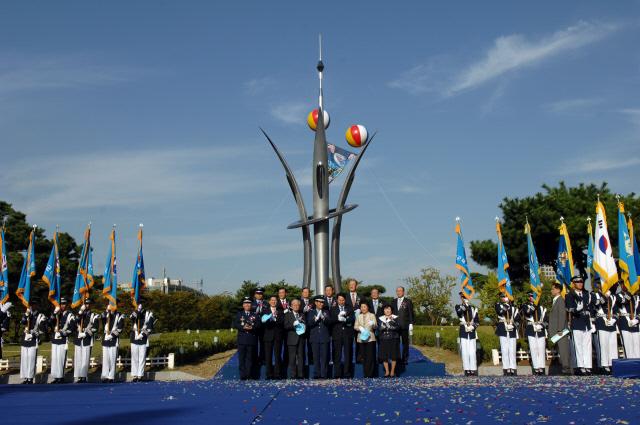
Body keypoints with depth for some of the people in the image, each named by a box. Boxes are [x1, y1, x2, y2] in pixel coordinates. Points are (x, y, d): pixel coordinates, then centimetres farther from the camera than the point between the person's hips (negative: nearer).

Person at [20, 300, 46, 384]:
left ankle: (30, 378, -5)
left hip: (33, 341, -4)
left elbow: (42, 330, -4)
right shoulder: (27, 315, 16)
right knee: (24, 359, 2)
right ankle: (25, 378, 7)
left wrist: (33, 334, -13)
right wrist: (26, 314, -15)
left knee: (31, 359, -8)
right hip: (24, 340, 5)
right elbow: (22, 322, -4)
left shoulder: (41, 316, 1)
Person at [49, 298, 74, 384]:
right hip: (54, 339, 5)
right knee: (54, 358, 6)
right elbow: (50, 324, -2)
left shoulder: (69, 315, 1)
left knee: (61, 359, -8)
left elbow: (71, 329, -4)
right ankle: (56, 377, 12)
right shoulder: (56, 314, 15)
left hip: (63, 340, -5)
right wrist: (54, 314, -13)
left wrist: (62, 333, -14)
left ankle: (61, 377, -2)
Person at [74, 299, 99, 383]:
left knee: (85, 360, -5)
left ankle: (84, 376, 0)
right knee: (78, 359, 2)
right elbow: (74, 323, -5)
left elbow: (95, 328, -4)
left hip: (87, 340, -3)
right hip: (78, 339, 3)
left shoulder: (94, 316, 5)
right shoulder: (79, 314, 15)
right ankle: (78, 377, 5)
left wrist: (85, 334, -13)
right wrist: (80, 312, -11)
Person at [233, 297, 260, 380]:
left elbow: (258, 324, 0)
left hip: (252, 340, 0)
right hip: (242, 340, 0)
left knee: (251, 358, 0)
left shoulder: (255, 314, 13)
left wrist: (252, 327, -19)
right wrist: (243, 327, -16)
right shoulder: (239, 314, 14)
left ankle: (250, 375, 4)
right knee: (242, 358, -1)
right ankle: (243, 375, 2)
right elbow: (235, 324, 0)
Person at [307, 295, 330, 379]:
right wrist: (315, 319, -22)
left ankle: (324, 374, -1)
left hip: (324, 337, 0)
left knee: (324, 357, -3)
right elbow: (309, 323, -4)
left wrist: (324, 318, -22)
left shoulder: (326, 312, 12)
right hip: (315, 337, 0)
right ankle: (317, 374, 7)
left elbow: (329, 323, -2)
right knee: (316, 357, 2)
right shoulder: (311, 312, 9)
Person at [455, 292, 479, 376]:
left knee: (472, 352, -1)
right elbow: (459, 312, -18)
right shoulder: (458, 306, 6)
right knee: (465, 352, -3)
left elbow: (477, 321, 11)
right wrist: (465, 305, -24)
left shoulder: (473, 308, 13)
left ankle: (473, 369, 4)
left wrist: (473, 326, -7)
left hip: (472, 332, 2)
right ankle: (467, 370, 2)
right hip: (463, 332, -2)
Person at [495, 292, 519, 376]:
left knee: (512, 350, 0)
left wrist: (514, 325, -4)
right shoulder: (498, 305, 6)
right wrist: (507, 305, -9)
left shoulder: (513, 307, 15)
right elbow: (500, 311, -16)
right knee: (505, 350, -4)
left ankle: (513, 368, 3)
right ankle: (506, 369, -1)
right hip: (503, 331, -2)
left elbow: (518, 318, 10)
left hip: (512, 331, 2)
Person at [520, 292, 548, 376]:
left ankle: (541, 368, 0)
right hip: (531, 330, -2)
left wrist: (542, 325, -3)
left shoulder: (542, 307, 16)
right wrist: (534, 304, -11)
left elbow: (545, 320, 14)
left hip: (541, 330, 2)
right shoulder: (525, 305, 7)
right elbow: (528, 311, -17)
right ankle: (536, 368, -1)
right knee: (533, 349, -5)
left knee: (541, 349, -3)